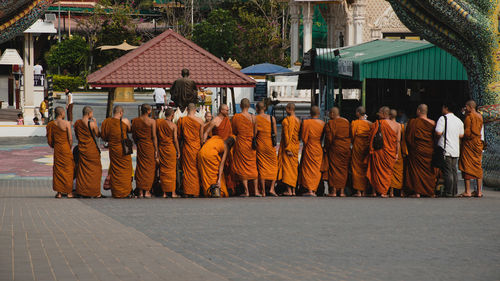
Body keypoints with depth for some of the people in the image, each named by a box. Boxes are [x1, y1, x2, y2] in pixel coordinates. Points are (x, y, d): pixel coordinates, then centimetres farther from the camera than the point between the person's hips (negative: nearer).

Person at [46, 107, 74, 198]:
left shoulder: (51, 124, 0)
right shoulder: (66, 123, -11)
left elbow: (49, 140, 3)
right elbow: (70, 139, -11)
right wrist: (69, 148, 5)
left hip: (57, 149, 3)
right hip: (66, 147, -3)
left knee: (57, 170, 10)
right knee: (68, 169, 7)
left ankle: (59, 192, 8)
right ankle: (69, 192, 8)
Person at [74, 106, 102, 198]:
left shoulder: (77, 123, 0)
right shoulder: (92, 124, -17)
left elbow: (76, 136, 10)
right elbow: (98, 135, -4)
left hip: (81, 149, 5)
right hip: (92, 150, -5)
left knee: (82, 171, 12)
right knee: (94, 170, 6)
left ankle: (82, 191, 14)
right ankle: (95, 192, 8)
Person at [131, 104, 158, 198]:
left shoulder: (135, 121, 3)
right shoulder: (152, 121, -9)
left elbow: (133, 136, 7)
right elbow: (154, 136, -9)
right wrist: (156, 150, -5)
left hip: (140, 146, 4)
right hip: (149, 146, -4)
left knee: (140, 167, 9)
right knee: (149, 167, 5)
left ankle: (140, 191, 8)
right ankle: (147, 191, 3)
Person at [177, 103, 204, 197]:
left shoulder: (181, 120, -4)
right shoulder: (200, 121, -5)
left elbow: (179, 135, 4)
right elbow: (201, 136, 0)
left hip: (186, 147, 0)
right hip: (197, 147, 0)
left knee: (187, 169, 6)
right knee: (196, 169, 8)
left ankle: (187, 192, 3)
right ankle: (196, 192, 8)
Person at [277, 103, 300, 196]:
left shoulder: (286, 120, -14)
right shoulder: (298, 121, 8)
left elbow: (286, 135, -17)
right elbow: (299, 135, 11)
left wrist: (287, 148, -16)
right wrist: (296, 145, 15)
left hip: (287, 146, -7)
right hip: (296, 146, 7)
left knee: (286, 166, -3)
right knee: (294, 167, 11)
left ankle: (289, 190, -8)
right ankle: (293, 190, 12)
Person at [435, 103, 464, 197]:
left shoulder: (443, 119, -10)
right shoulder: (459, 120, 12)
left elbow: (438, 133, -18)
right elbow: (461, 135, 14)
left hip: (445, 149, -7)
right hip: (456, 149, 7)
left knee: (447, 171, -6)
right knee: (453, 170, 11)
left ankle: (448, 192, -8)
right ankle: (454, 191, 13)